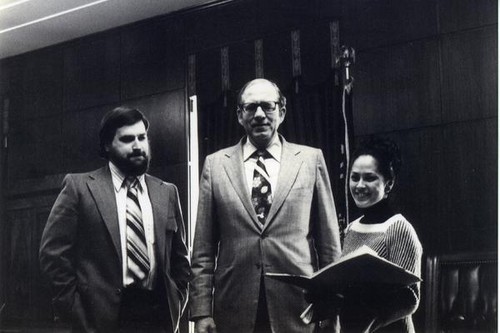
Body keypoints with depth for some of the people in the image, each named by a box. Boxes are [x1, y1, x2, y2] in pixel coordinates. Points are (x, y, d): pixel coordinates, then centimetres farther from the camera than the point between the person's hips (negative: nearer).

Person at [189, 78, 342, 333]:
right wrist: (202, 312, -2)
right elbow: (203, 249, 4)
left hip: (299, 309, 0)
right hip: (235, 311, 1)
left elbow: (329, 242, 6)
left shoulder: (311, 159, 6)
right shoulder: (216, 164, 7)